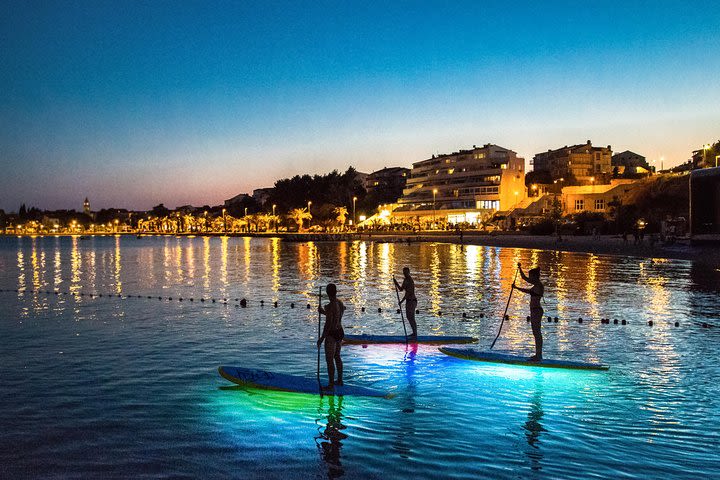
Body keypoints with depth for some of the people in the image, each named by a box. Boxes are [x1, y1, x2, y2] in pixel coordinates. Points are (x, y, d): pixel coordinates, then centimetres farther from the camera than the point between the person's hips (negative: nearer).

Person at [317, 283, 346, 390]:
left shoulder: (330, 306, -23)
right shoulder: (340, 303, 2)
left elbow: (328, 324, -23)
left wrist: (321, 339, -16)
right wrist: (323, 312, 22)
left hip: (332, 334, -9)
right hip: (340, 332, 9)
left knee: (329, 360, 3)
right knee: (337, 357, 22)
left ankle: (331, 385, 10)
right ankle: (340, 380, 34)